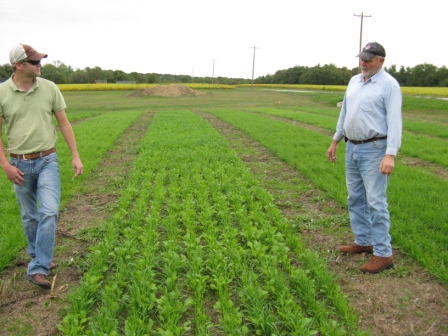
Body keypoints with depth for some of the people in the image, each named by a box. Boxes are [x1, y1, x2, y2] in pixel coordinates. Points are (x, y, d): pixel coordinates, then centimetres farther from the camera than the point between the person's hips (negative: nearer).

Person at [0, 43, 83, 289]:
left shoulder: (49, 88, -2)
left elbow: (64, 123, 3)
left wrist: (75, 156, 0)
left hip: (47, 161, 0)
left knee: (49, 212, -11)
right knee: (29, 215, 13)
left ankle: (37, 268, -2)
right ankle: (39, 257, 35)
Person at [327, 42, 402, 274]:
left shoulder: (389, 84, -9)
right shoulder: (354, 81, 13)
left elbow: (394, 121, -16)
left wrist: (391, 154, -24)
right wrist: (335, 141, 21)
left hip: (374, 150, -8)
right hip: (352, 148, 8)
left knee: (376, 201, -7)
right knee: (355, 199, 14)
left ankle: (383, 253, 1)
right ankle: (363, 241, 28)